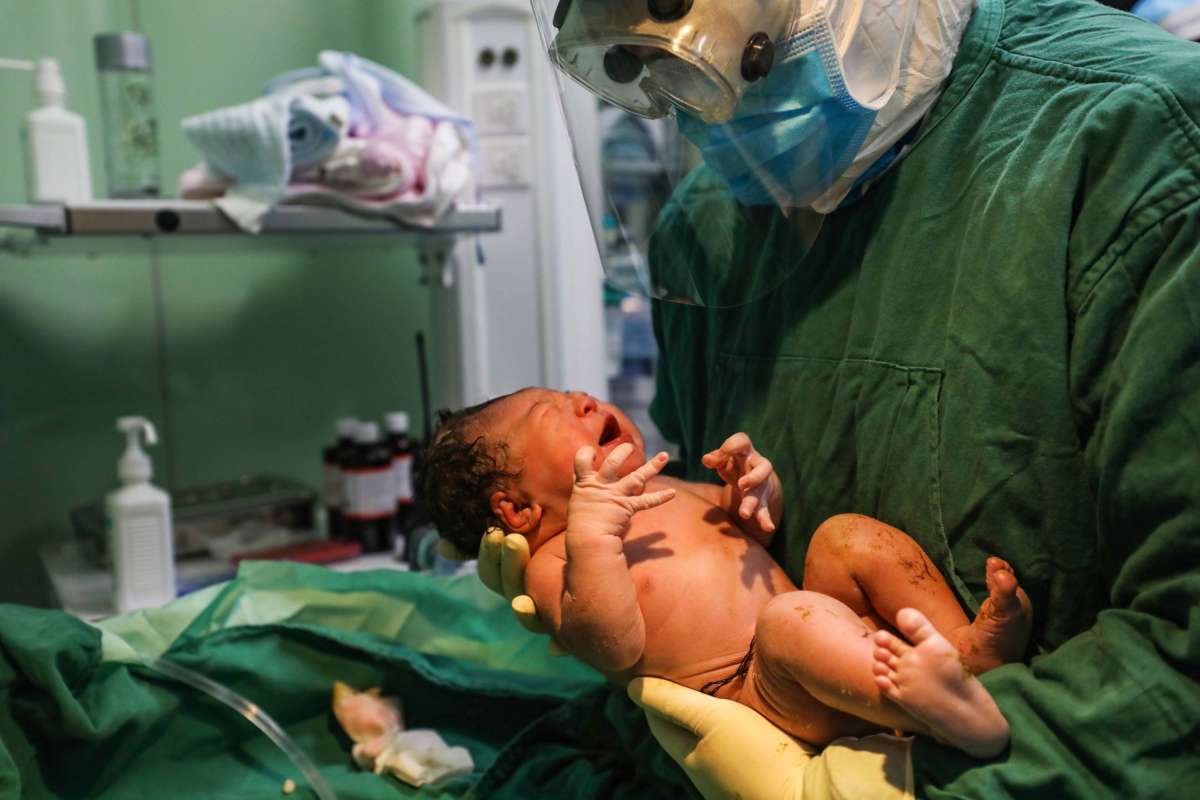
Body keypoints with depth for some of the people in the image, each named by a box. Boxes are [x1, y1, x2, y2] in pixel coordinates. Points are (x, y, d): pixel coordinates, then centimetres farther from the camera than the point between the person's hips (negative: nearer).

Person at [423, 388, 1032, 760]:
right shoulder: (555, 563, -5)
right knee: (789, 618, -34)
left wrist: (756, 488, 7)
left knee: (849, 535, -1)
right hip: (750, 691, -8)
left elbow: (757, 528, 30)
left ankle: (969, 645, -11)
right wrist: (593, 533, -30)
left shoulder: (663, 493, 19)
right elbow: (613, 649, -22)